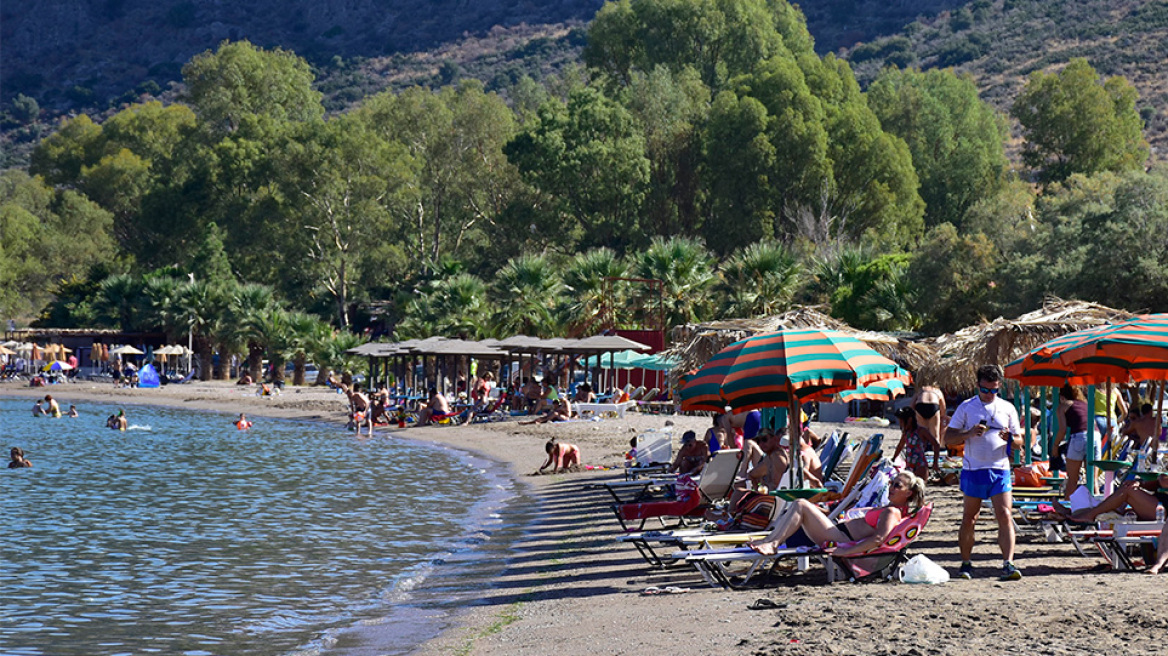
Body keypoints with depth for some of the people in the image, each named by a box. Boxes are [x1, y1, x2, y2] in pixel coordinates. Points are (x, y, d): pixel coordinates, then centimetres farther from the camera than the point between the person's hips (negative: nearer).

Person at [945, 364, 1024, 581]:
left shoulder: (1007, 408, 9)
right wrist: (969, 434, -15)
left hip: (999, 469, 0)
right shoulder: (966, 407, 5)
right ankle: (965, 563, 17)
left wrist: (1010, 439, -13)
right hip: (973, 470, 0)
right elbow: (948, 438, 3)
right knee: (968, 520, 5)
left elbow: (1019, 440, 11)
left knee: (1005, 516, -11)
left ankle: (1008, 564, -14)